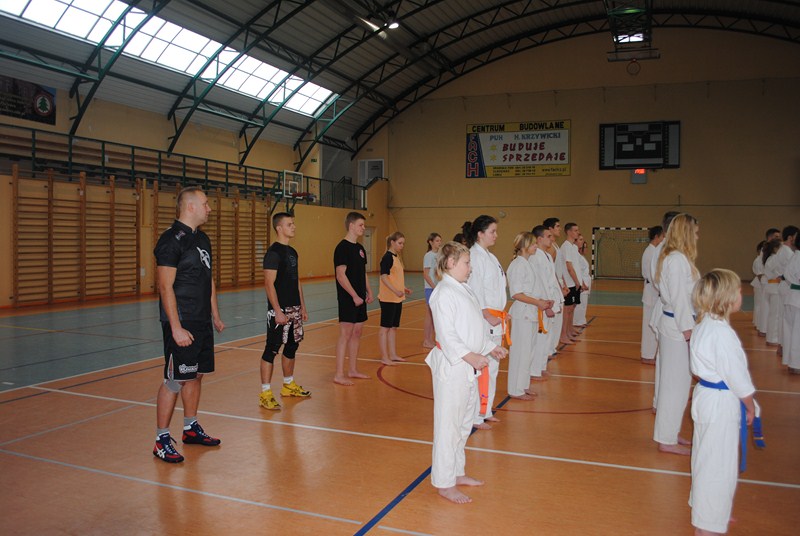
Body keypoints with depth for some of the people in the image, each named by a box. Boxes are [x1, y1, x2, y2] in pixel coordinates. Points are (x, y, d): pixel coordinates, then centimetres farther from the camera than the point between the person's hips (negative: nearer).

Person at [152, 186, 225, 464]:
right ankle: (162, 440, 9)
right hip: (182, 325, -9)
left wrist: (215, 315, 19)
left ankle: (191, 428, 29)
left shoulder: (202, 238, 14)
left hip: (203, 323, 9)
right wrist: (176, 327, -21)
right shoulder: (171, 240, -14)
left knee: (195, 375, 16)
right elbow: (165, 287, -18)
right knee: (174, 380, -3)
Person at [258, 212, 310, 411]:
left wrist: (302, 306, 17)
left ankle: (289, 385, 30)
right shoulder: (273, 252, -14)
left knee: (292, 346, 16)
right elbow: (269, 284, -18)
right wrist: (277, 311, -21)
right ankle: (265, 393, 1)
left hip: (294, 309, 9)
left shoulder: (292, 252, 13)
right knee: (272, 349, -5)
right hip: (280, 310, -9)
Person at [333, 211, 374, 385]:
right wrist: (354, 296, -19)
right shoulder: (342, 247, -13)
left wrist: (369, 292, 11)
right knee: (345, 334, -6)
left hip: (360, 298, 9)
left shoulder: (360, 248, 14)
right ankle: (339, 375, 0)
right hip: (348, 298, -9)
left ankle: (353, 370, 23)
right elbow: (341, 275, -19)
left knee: (357, 333, 13)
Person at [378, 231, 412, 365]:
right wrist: (396, 291, -29)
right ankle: (384, 357, 5)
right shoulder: (388, 257, -14)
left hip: (397, 298, 9)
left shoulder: (396, 257, 13)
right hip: (388, 298, -9)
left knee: (394, 327, 15)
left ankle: (393, 354, 24)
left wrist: (404, 288, 17)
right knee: (385, 327, -1)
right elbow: (384, 277, -22)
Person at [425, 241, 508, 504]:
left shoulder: (465, 290, 14)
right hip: (451, 367, -10)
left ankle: (457, 472, 36)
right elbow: (447, 335, -23)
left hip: (470, 367, 10)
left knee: (464, 423, 20)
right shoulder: (444, 293, -16)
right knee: (448, 425, 0)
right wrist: (470, 356, -29)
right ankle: (445, 483, 12)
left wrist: (491, 347, 11)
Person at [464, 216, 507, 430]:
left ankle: (486, 411, 29)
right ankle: (475, 417, 4)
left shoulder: (490, 257, 15)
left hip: (495, 321, 10)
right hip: (482, 321, -10)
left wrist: (501, 315, 16)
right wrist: (487, 315, -20)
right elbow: (474, 291, -19)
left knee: (492, 367, 17)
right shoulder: (475, 256, -14)